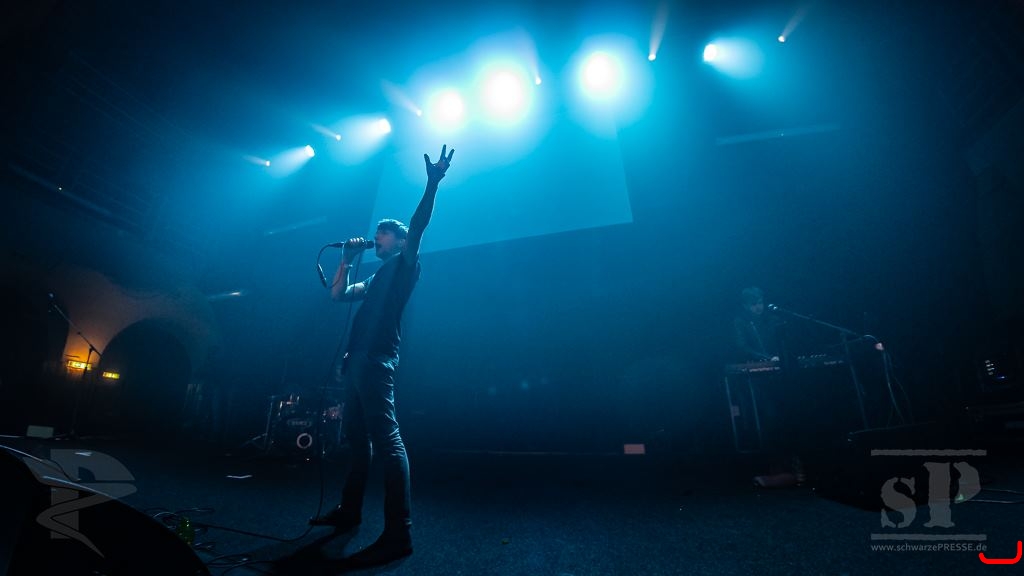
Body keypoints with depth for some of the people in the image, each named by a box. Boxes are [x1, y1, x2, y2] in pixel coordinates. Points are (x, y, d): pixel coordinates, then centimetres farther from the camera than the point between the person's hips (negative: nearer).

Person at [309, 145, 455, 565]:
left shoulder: (405, 264, 6)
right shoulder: (376, 278, 29)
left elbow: (418, 226, -10)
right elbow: (337, 293, 29)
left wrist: (432, 183, -19)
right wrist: (348, 258, 23)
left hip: (377, 361, -10)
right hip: (356, 361, 10)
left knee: (386, 440, -15)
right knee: (357, 437, 15)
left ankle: (398, 535, -13)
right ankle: (349, 511, 28)